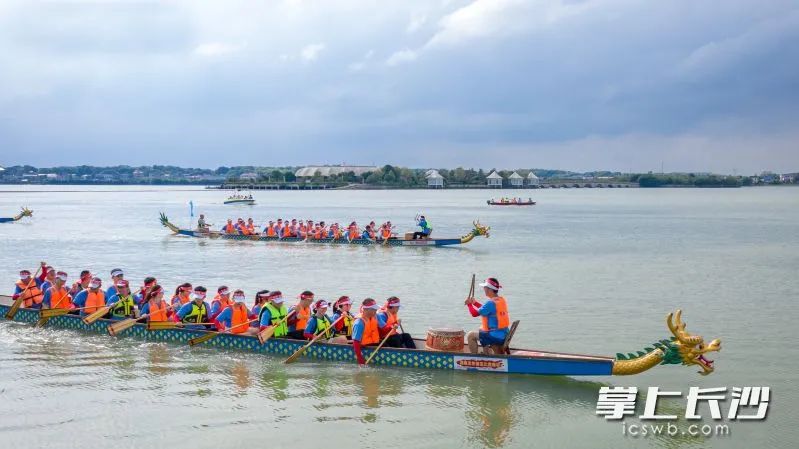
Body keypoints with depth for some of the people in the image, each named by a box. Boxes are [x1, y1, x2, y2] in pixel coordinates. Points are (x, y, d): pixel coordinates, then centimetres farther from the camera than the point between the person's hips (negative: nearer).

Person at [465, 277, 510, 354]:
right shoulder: (502, 300, 6)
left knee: (470, 335, 4)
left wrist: (469, 304, 2)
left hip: (496, 336, -9)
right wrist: (475, 303, 18)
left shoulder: (491, 303, -22)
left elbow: (474, 313, -16)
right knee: (481, 330, 34)